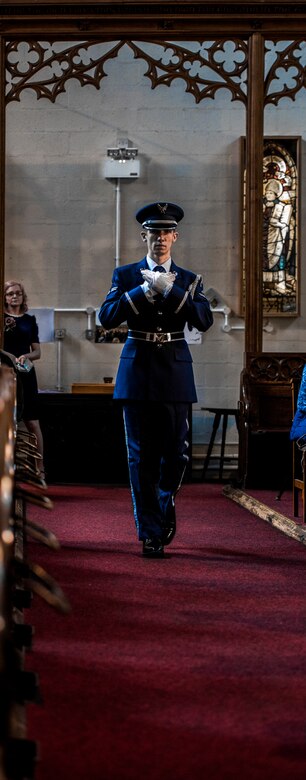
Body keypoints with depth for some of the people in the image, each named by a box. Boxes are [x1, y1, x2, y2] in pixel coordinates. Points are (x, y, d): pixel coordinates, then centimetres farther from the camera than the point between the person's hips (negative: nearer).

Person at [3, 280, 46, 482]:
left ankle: (40, 467, -3)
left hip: (25, 375, 1)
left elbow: (37, 352, 13)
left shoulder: (30, 320, 12)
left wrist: (27, 356, -9)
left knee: (32, 422, -4)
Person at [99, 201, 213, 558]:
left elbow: (204, 320, -9)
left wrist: (168, 289, -16)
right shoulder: (125, 275, 7)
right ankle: (150, 534, 8)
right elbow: (107, 317, -7)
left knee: (176, 451, 1)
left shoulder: (188, 280, 8)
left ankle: (165, 500, 33)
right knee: (141, 455, 1)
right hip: (137, 371, -1)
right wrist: (144, 291, -15)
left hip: (174, 372, 1)